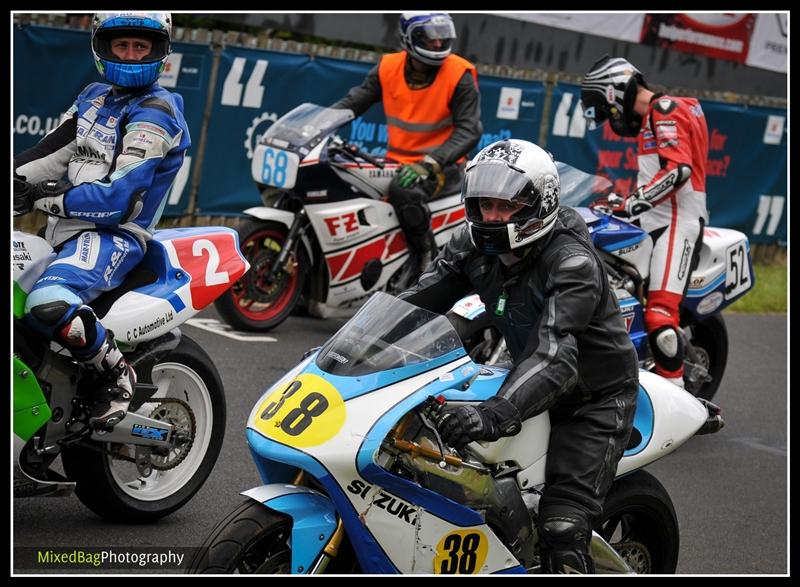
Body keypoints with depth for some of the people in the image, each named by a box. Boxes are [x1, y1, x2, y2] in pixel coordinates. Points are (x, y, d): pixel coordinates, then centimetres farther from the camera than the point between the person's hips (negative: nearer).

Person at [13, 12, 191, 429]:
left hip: (113, 235, -9)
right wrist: (16, 177, -5)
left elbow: (118, 198, -19)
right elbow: (53, 152, 13)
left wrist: (43, 199, -18)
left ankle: (116, 374, -13)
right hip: (65, 230, 9)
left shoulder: (155, 114, -11)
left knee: (48, 304, -36)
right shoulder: (95, 97, 16)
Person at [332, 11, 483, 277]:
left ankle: (430, 259, -18)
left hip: (443, 165, -6)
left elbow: (469, 130, -16)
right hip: (398, 162, 6)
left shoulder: (460, 75, -12)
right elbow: (354, 101, 4)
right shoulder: (388, 68, 0)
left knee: (403, 190, -36)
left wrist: (430, 163, -29)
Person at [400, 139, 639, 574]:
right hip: (527, 374, 8)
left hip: (594, 398, -8)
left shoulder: (573, 264, -30)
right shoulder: (475, 245, -7)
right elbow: (416, 301, -7)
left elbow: (556, 357, -42)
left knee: (562, 530, -20)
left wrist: (493, 415, -57)